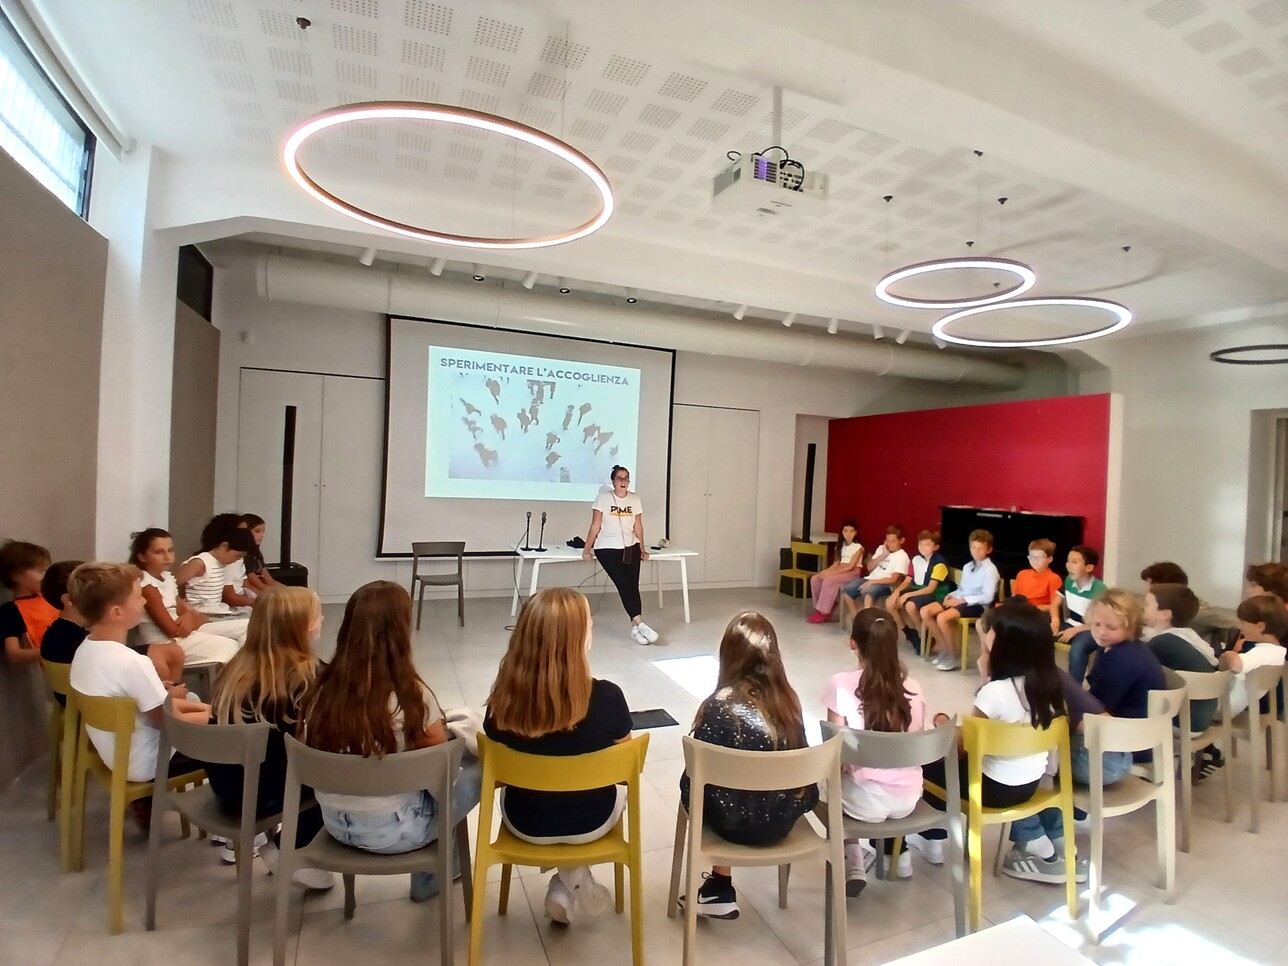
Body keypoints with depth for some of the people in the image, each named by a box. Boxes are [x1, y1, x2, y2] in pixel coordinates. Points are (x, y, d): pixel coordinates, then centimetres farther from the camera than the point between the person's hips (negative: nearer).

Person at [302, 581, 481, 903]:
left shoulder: (322, 687, -9)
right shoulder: (410, 692, -23)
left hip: (336, 824, 6)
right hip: (392, 832, -5)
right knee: (479, 767, 13)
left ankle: (429, 870, 30)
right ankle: (430, 876, 29)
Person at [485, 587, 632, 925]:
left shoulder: (504, 698, -21)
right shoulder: (607, 697, -26)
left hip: (525, 823, 2)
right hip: (591, 822, -1)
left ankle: (572, 880, 27)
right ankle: (572, 886, 28)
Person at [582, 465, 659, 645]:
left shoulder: (635, 499, 7)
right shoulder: (603, 497, -5)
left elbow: (638, 526, 11)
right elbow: (595, 526, -3)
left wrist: (642, 549, 9)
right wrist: (587, 549, -4)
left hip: (631, 548, 4)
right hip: (608, 549, -4)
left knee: (633, 586, -8)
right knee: (624, 584, -16)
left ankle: (635, 628, -7)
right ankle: (640, 624, -20)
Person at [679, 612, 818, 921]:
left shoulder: (718, 706, -21)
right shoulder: (789, 699, -8)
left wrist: (689, 793, 9)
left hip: (737, 822, -4)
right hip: (784, 817, 4)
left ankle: (721, 889, 28)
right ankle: (720, 888, 33)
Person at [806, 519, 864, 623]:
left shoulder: (858, 547, -9)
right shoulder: (841, 545, 13)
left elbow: (850, 567, -17)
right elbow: (836, 563, 7)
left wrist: (830, 573, -22)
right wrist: (827, 571, -14)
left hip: (853, 573, -7)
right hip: (840, 570, 7)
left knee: (828, 580, -30)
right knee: (815, 579, -14)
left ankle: (823, 613, -21)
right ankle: (819, 608, -6)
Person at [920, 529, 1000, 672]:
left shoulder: (990, 569, -9)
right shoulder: (967, 566, 16)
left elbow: (988, 597, -16)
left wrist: (962, 600, -18)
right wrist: (952, 595, 0)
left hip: (976, 605, -8)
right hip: (961, 600, 8)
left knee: (942, 618, -31)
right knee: (925, 611, -10)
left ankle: (955, 656, -9)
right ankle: (945, 649, 6)